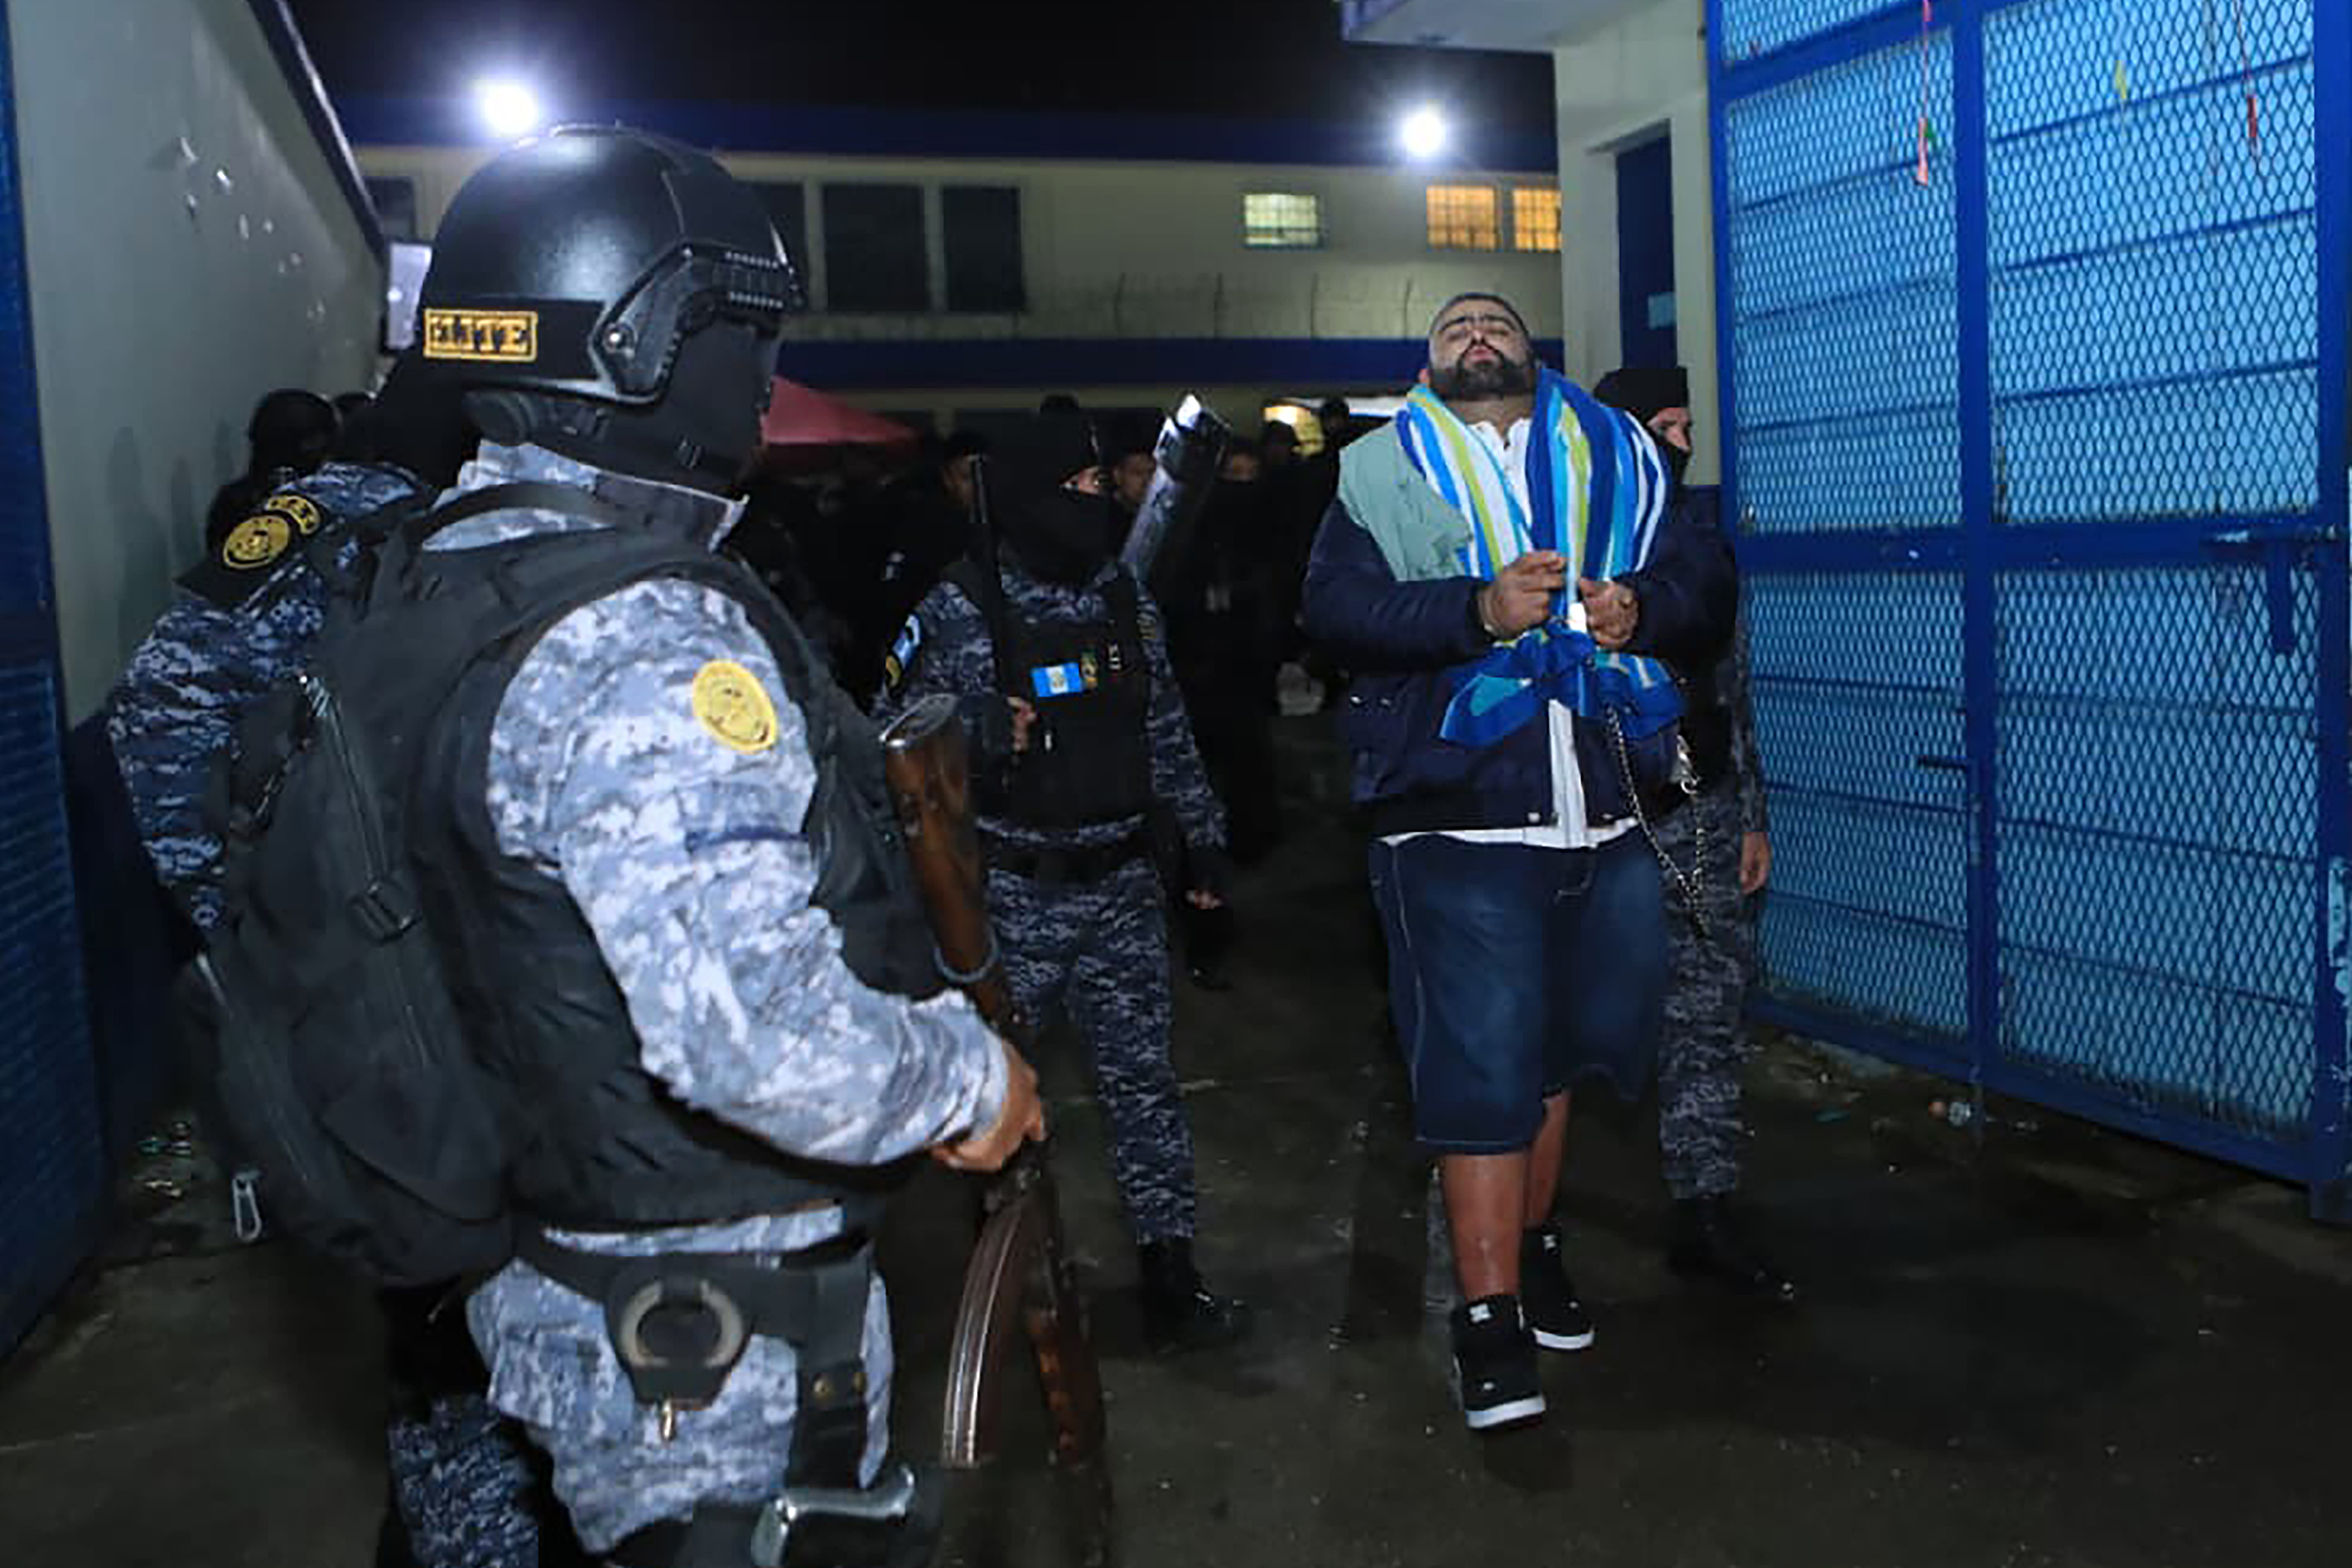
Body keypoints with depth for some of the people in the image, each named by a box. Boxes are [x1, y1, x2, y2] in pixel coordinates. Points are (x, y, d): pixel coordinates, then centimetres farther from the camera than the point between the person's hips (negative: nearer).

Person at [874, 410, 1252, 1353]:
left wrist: (1202, 836, 16)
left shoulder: (1121, 594, 7)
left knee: (1143, 1079, 6)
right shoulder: (961, 608, -8)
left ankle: (1171, 1280, 14)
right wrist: (981, 730, -24)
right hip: (1014, 894, -4)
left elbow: (1165, 727, 16)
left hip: (1120, 886, 4)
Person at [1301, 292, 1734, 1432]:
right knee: (1481, 1062, -5)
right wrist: (1477, 608, -21)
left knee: (1558, 1047, 17)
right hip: (1461, 819, -4)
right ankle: (1490, 1319, 4)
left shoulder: (1614, 457, 16)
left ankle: (1530, 1246, 37)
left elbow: (1707, 579, 12)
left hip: (1602, 816, 4)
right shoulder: (1384, 471, 7)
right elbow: (1334, 605, -8)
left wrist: (1645, 608, -10)